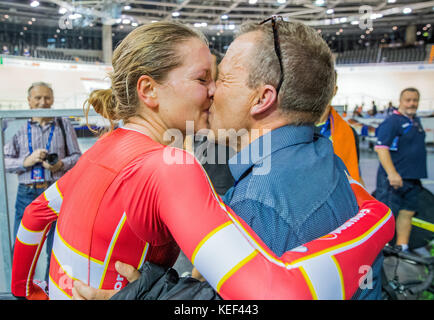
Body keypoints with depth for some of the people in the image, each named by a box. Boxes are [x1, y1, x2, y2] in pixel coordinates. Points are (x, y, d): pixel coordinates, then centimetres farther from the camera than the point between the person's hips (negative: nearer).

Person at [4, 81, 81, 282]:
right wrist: (28, 160, -12)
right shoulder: (19, 127, 9)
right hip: (27, 194, 1)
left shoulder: (64, 125, 9)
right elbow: (6, 161, 5)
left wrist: (60, 164, -11)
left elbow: (77, 156, 7)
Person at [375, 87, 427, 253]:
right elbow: (381, 148, -22)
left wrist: (418, 171, 23)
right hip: (393, 178, -8)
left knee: (407, 213, 13)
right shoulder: (392, 121, -12)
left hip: (413, 178, 9)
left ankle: (401, 248, 25)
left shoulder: (416, 120, 16)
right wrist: (392, 173, -28)